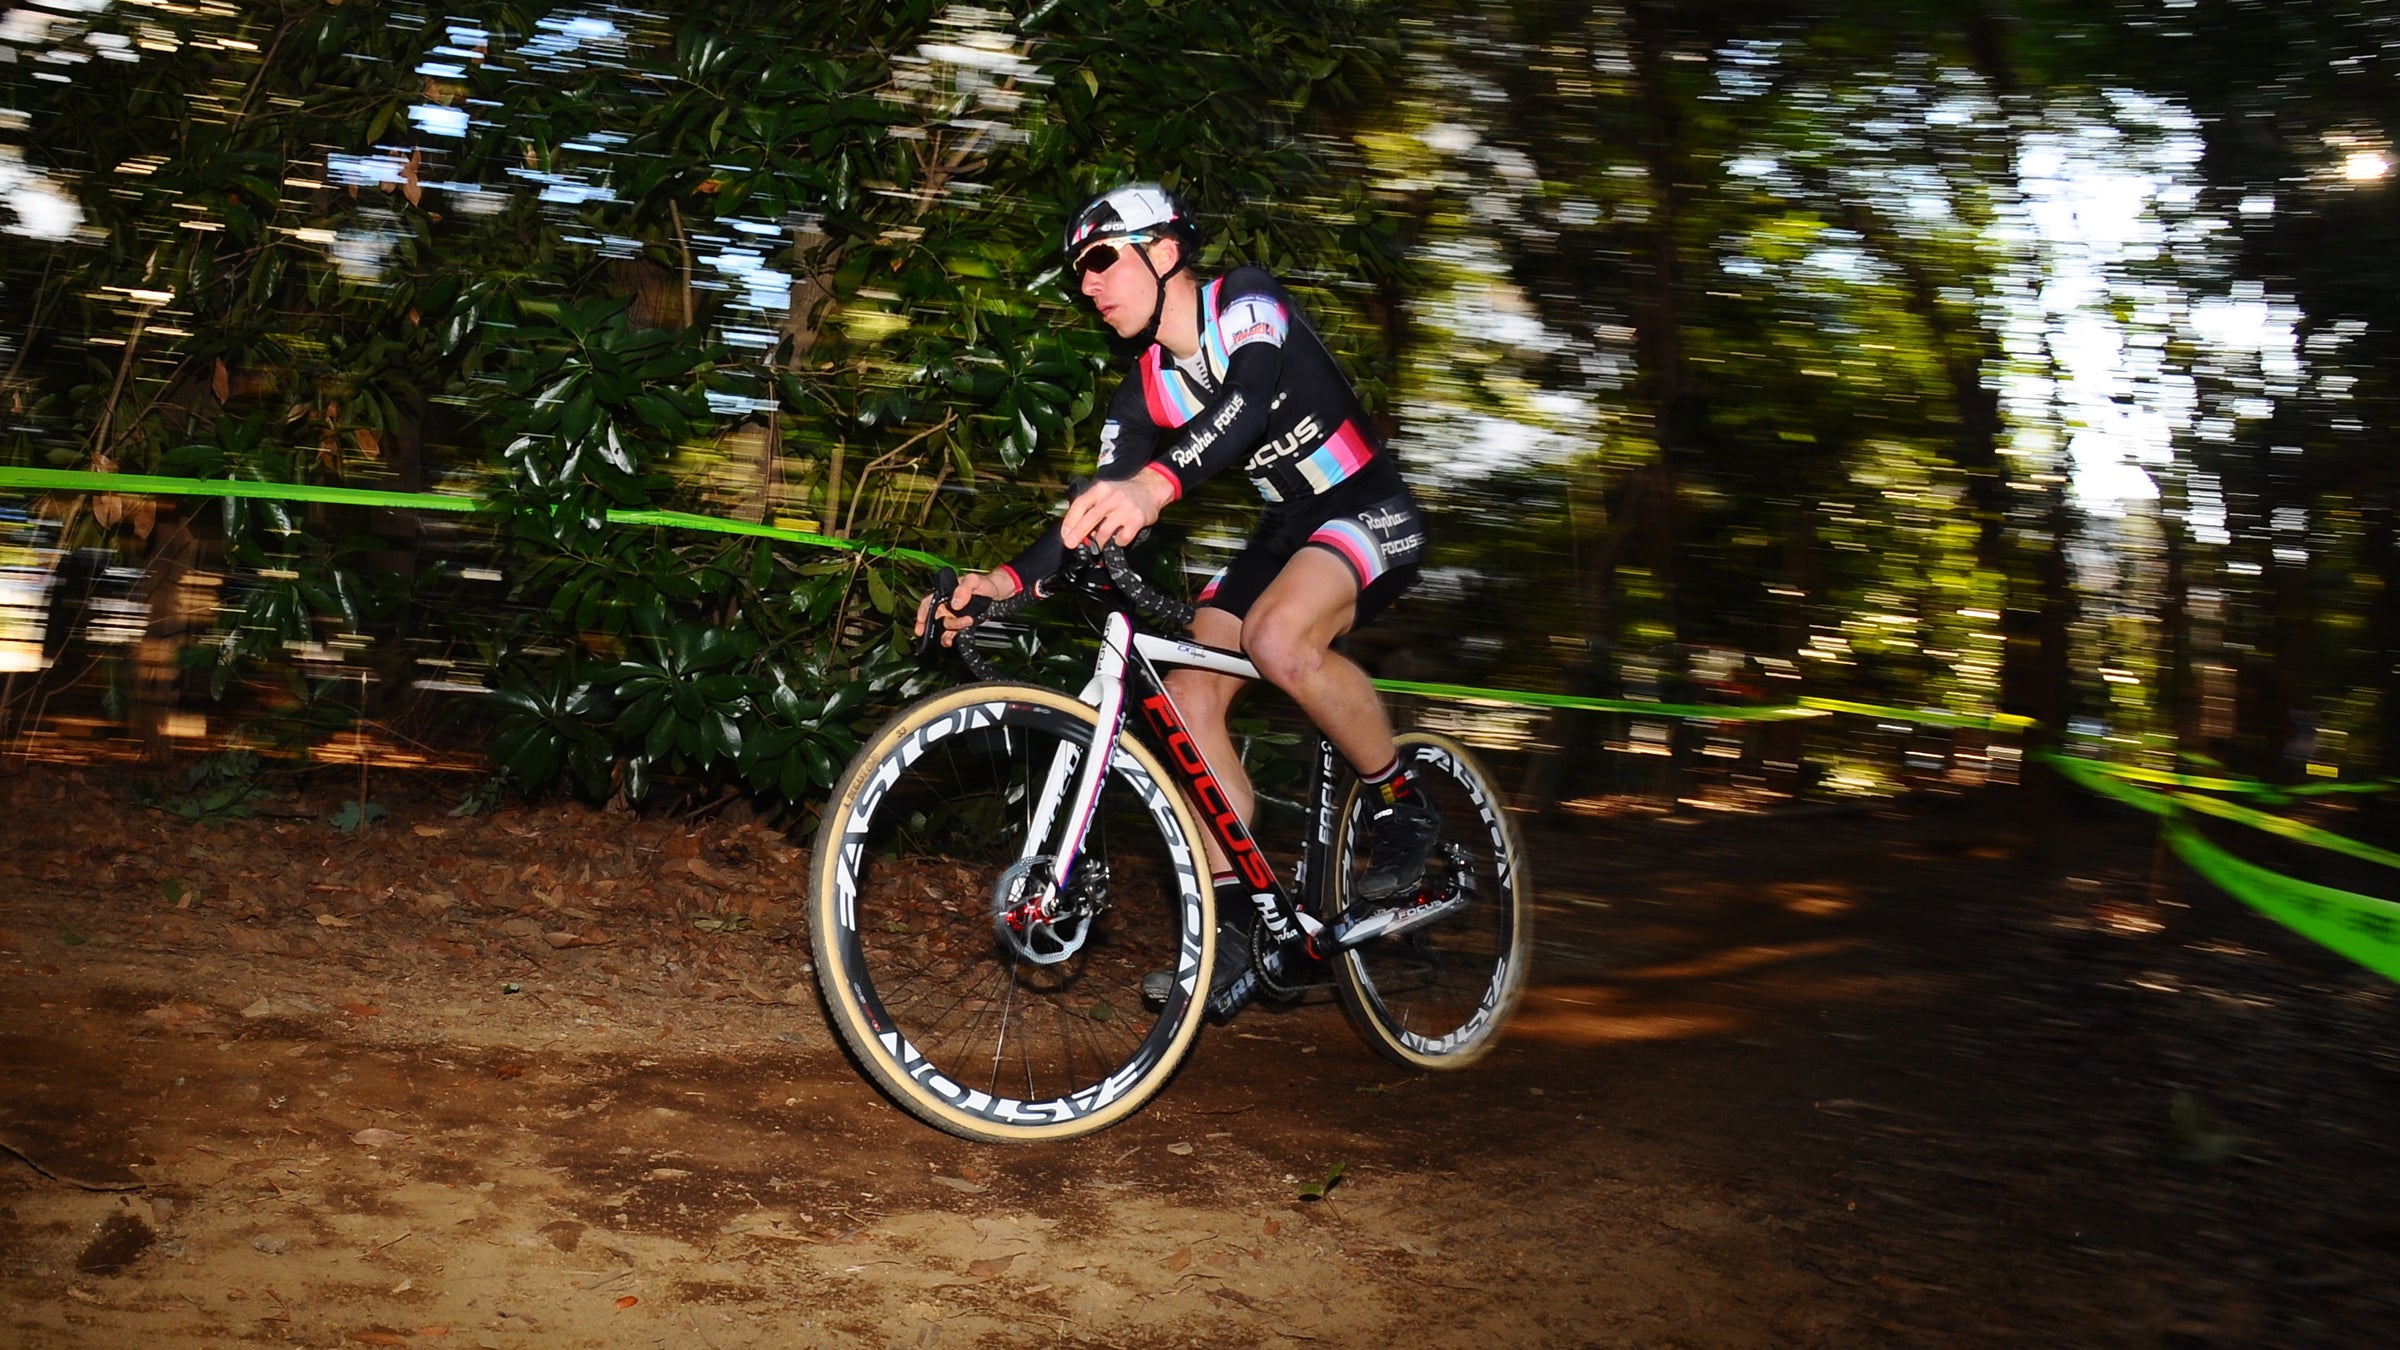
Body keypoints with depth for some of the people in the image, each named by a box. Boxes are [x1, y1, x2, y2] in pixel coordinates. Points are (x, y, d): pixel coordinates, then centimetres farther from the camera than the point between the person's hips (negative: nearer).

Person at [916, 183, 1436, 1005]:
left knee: (1277, 638, -35)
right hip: (1284, 532, 7)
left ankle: (1402, 807, -13)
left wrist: (1155, 484, -57)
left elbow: (1251, 399, -39)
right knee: (1189, 691, -10)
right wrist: (1006, 581, -20)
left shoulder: (1247, 303, -17)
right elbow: (1095, 514, -3)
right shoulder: (1143, 393, 2)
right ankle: (1234, 914, -2)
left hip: (1372, 513, -7)